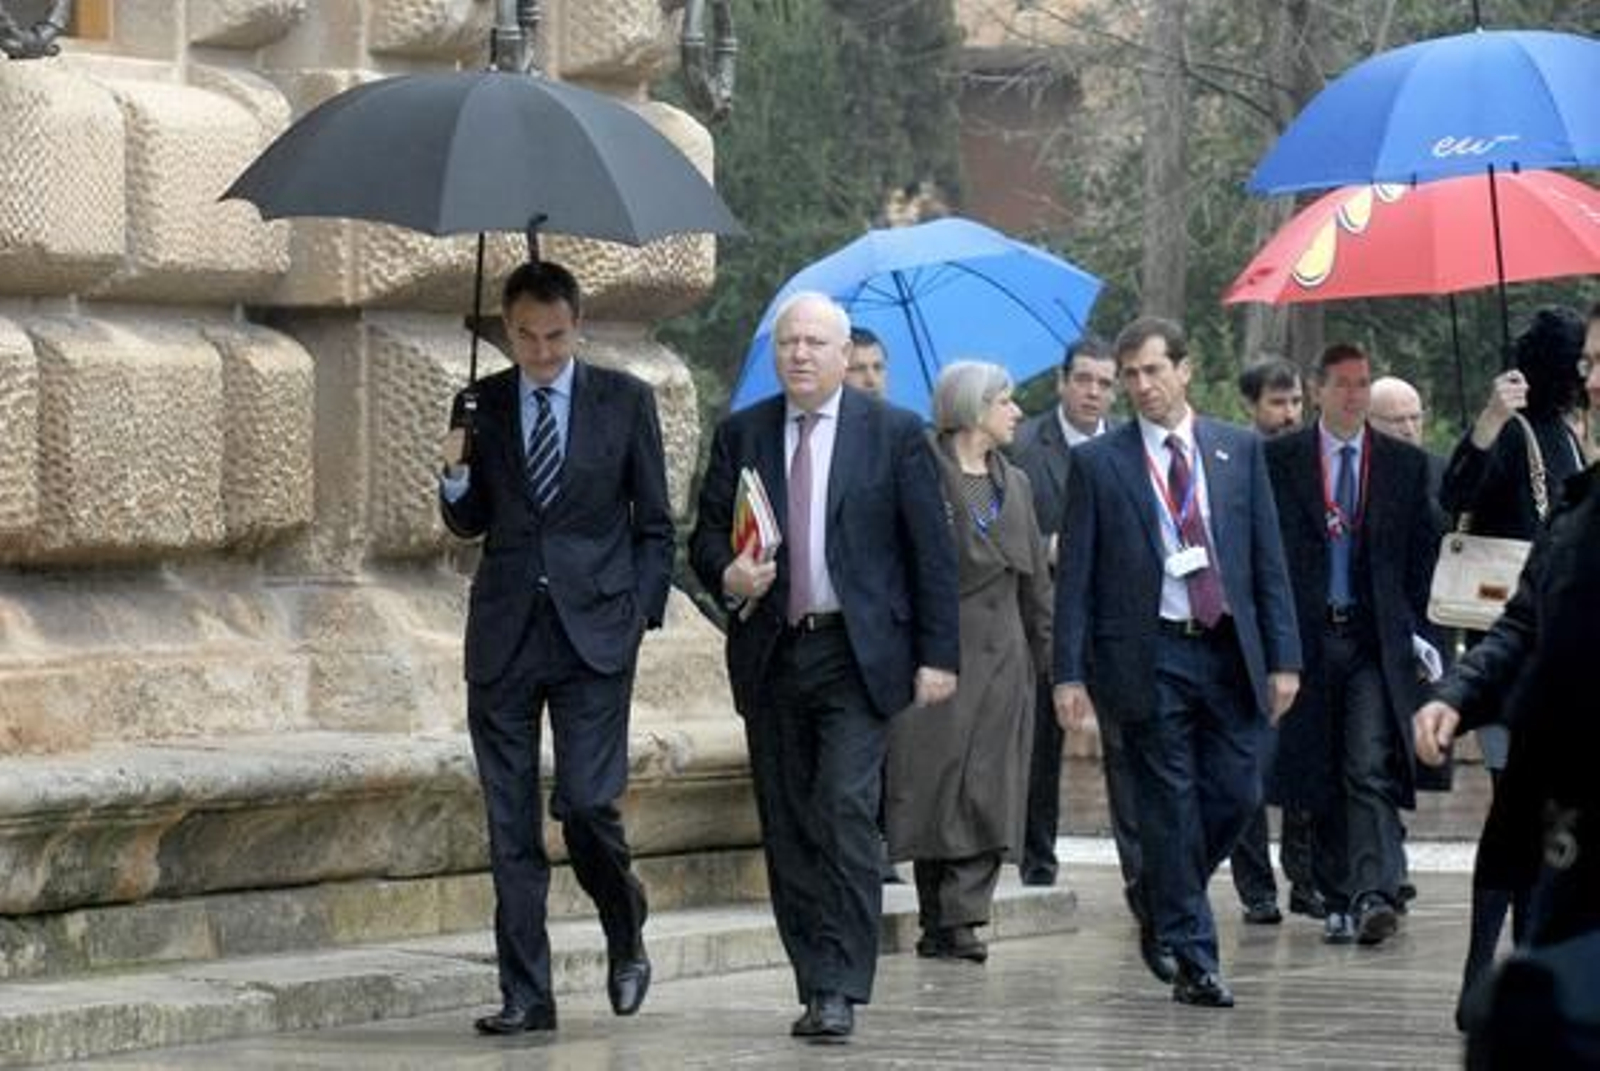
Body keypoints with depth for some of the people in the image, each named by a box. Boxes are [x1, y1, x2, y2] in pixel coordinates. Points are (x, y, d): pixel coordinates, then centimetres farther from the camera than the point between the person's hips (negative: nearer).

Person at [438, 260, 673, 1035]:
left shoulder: (624, 401, 3)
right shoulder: (483, 405, 8)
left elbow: (655, 524, 7)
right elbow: (470, 523, 14)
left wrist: (642, 613, -2)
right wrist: (456, 474, -6)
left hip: (593, 629, -2)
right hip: (505, 629, 2)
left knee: (586, 802, -12)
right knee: (510, 822, 1)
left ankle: (626, 940, 16)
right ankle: (525, 994, 6)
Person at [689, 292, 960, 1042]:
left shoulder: (895, 434, 1)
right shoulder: (740, 435, 9)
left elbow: (932, 552, 1)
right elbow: (705, 537, 11)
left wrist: (938, 655, -5)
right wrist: (726, 575, -13)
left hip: (857, 656, -4)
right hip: (770, 655, 4)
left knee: (846, 810, -15)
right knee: (788, 829, 5)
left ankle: (840, 989, -14)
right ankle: (814, 985, 12)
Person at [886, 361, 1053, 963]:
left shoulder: (1014, 484, 17)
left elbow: (1035, 579, 20)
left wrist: (1048, 654, 14)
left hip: (1000, 658, 6)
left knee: (988, 791, -3)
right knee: (933, 782, -3)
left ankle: (961, 917, -6)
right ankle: (938, 918, 2)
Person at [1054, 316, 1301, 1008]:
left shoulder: (1239, 451, 9)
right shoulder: (1098, 463, 2)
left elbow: (1268, 560, 9)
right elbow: (1075, 576, 1)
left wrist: (1283, 658, 2)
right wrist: (1070, 672, -7)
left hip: (1229, 650, 3)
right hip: (1149, 657, -3)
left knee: (1236, 795, 0)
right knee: (1170, 808, -1)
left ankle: (1166, 917, 23)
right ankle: (1192, 957, 5)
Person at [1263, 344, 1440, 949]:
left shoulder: (1406, 465, 9)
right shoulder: (1280, 460, 4)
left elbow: (1424, 555, 12)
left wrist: (1419, 631, 7)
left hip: (1377, 641, -1)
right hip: (1305, 639, 1)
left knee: (1372, 772, -13)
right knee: (1320, 778, 6)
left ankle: (1375, 897, -22)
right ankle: (1338, 902, 15)